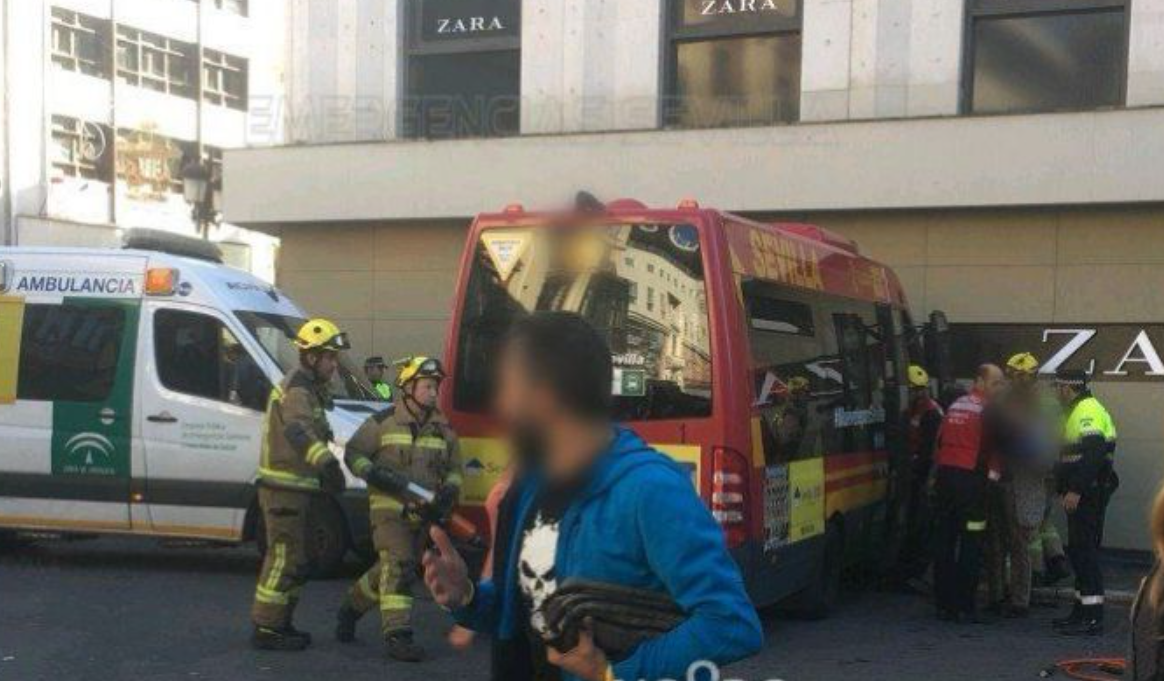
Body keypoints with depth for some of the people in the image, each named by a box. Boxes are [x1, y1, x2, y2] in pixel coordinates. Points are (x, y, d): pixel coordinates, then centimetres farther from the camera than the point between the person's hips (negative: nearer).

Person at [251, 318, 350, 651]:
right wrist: (327, 463, -52)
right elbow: (297, 431, -39)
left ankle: (280, 624, 25)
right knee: (284, 558, -6)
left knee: (293, 560, 16)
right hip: (284, 490, -10)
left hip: (292, 489, 10)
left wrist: (325, 470, 27)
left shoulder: (307, 388, 16)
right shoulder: (297, 390, -18)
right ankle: (266, 629, 0)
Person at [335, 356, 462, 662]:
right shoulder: (383, 423, -4)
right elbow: (353, 454, 0)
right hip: (390, 507, -5)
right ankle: (397, 635, -14)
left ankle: (351, 606, 35)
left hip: (424, 511, 5)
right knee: (398, 567, -15)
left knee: (389, 569, 12)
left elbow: (454, 468, 19)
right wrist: (376, 474, -17)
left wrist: (449, 490, -1)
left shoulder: (443, 429, 10)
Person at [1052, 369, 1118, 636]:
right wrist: (1065, 487, 24)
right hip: (1081, 493, 11)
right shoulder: (1076, 411, 20)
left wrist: (1075, 490, -27)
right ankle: (1082, 610, 24)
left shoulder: (1088, 411, -15)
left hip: (1089, 493, -11)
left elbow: (1092, 454, -26)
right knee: (1079, 550, 15)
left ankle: (1093, 618, -10)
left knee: (1085, 551, -10)